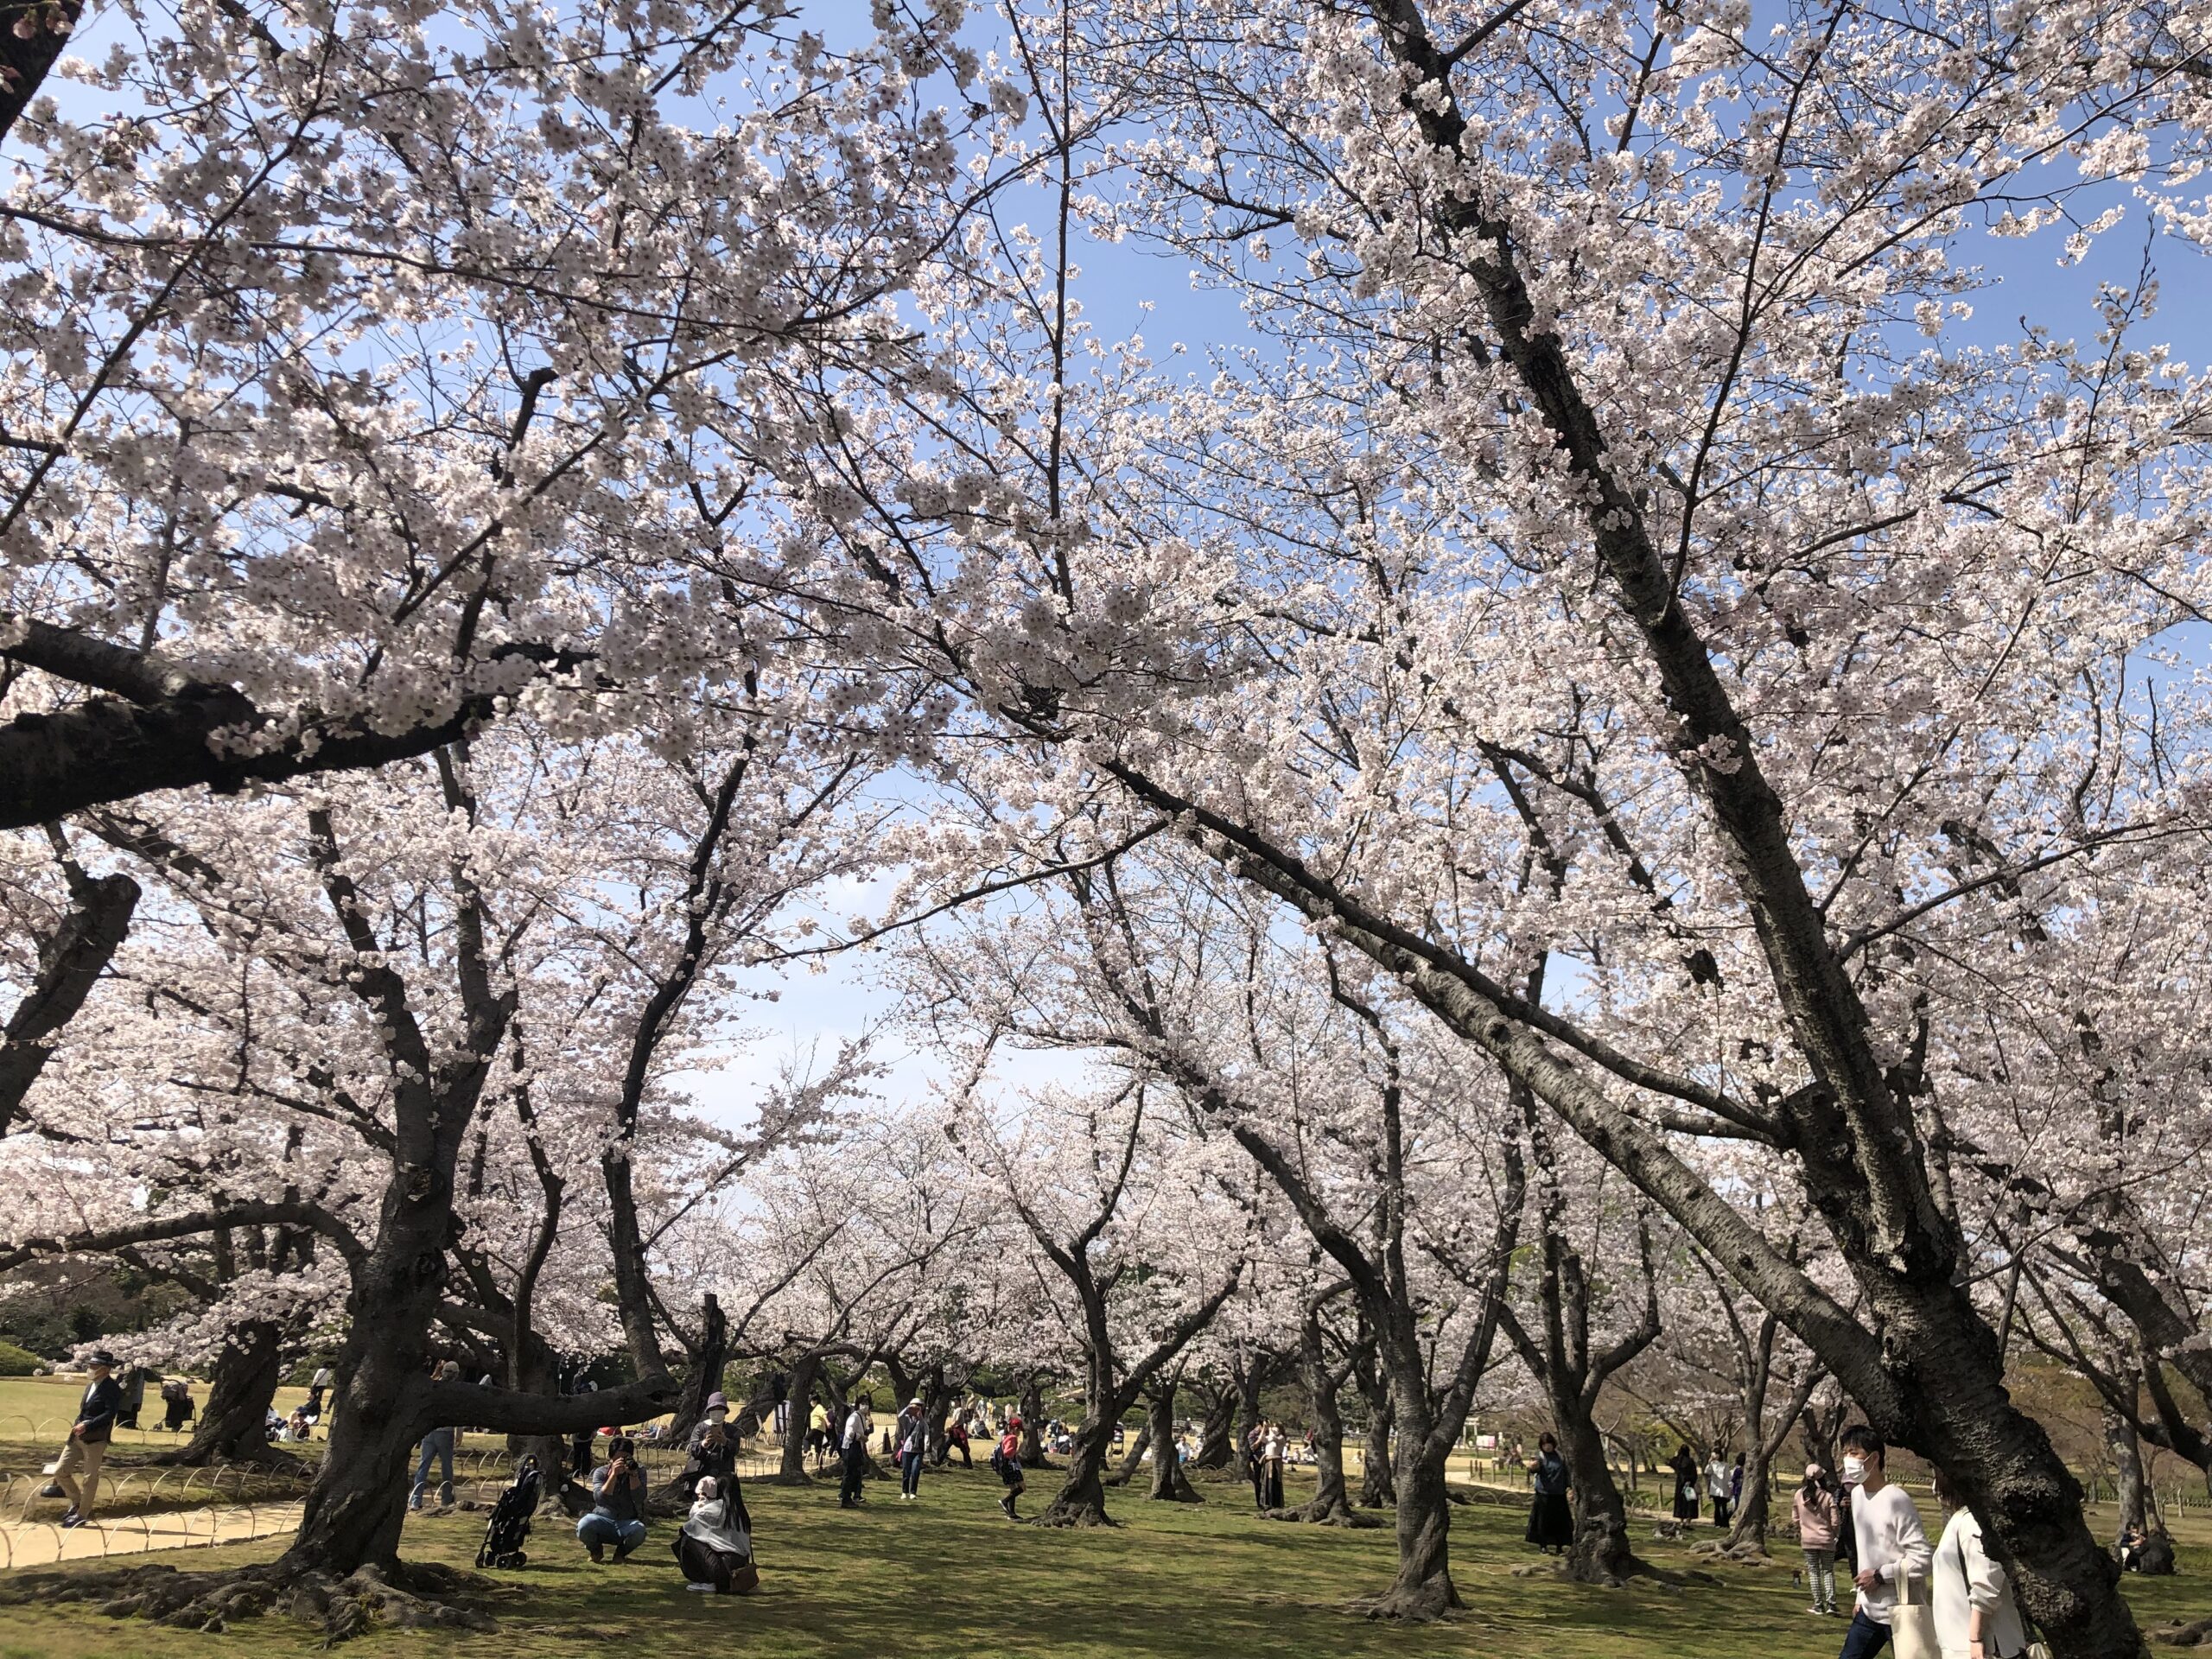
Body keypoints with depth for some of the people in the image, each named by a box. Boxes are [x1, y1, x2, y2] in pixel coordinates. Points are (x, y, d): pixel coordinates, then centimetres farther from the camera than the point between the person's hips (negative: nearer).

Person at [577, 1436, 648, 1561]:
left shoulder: (639, 1473, 1)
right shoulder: (601, 1472, -1)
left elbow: (639, 1498, -15)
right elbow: (599, 1499, -18)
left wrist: (633, 1474, -23)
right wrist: (614, 1474, -27)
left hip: (627, 1524, 0)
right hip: (603, 1521, 0)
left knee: (639, 1530, -35)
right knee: (584, 1525, -33)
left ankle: (621, 1551, 2)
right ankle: (596, 1550, 4)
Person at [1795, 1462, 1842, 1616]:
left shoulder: (1800, 1494, -4)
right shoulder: (1828, 1497, -13)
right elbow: (1835, 1522, -10)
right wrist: (1835, 1533, 12)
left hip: (1808, 1540, 1)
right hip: (1826, 1539, -1)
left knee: (1813, 1572, 10)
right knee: (1828, 1571, 12)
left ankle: (1818, 1605, 10)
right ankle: (1830, 1603, 3)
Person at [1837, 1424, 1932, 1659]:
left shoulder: (1896, 1500, -20)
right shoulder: (1857, 1494, 6)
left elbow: (1922, 1559, -22)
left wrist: (1880, 1576, -19)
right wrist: (1860, 1596, 17)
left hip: (1900, 1613, -8)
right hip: (1869, 1611, 8)